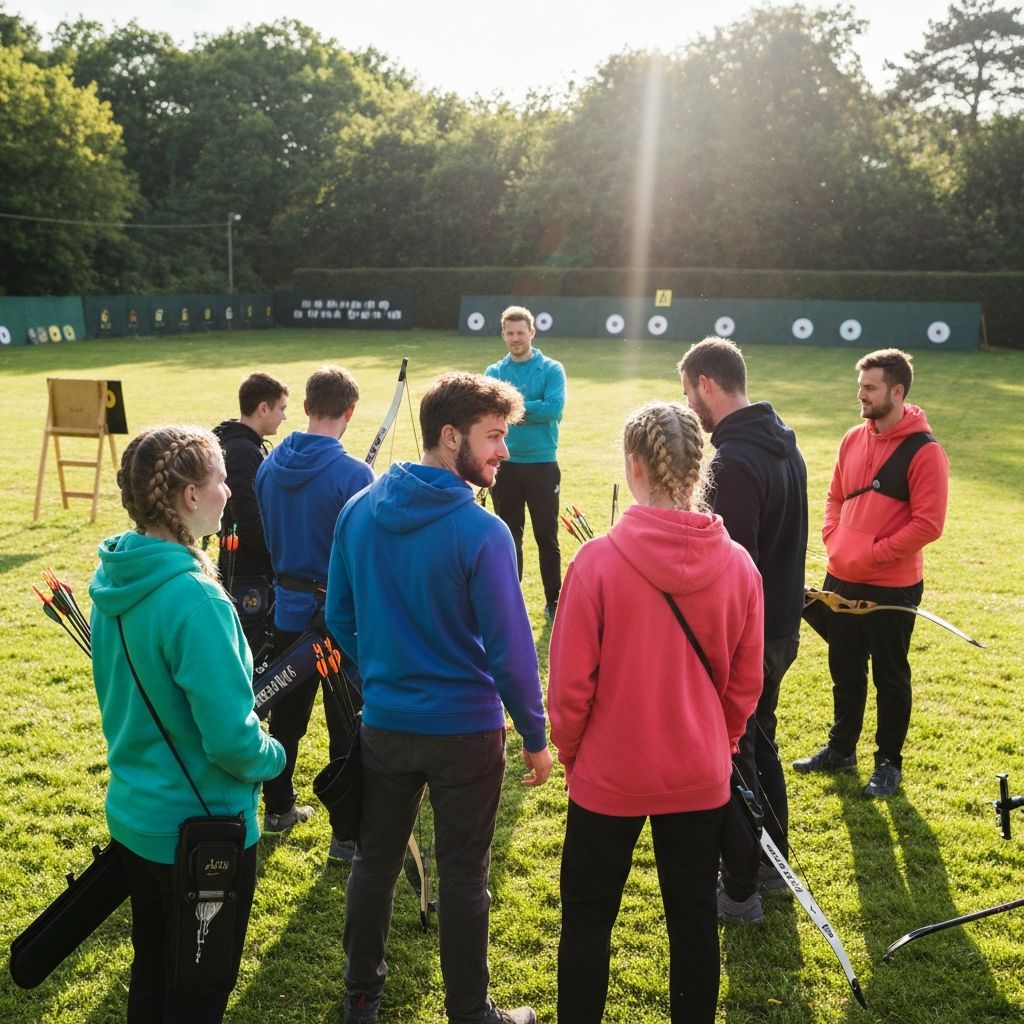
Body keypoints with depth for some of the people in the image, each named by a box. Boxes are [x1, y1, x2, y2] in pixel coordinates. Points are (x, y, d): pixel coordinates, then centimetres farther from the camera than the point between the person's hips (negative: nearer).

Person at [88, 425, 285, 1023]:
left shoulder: (116, 576, -2)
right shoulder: (195, 597, -28)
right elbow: (232, 738, -26)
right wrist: (274, 755, -7)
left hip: (134, 813, 8)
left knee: (151, 975, 26)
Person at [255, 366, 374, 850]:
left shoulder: (270, 465, -2)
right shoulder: (353, 474, -21)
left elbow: (268, 535, 9)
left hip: (288, 607, 6)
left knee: (286, 712, 20)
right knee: (347, 725, 6)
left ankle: (277, 808, 36)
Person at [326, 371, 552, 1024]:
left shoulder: (359, 512, -4)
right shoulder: (481, 533, -21)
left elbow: (341, 617, 5)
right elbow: (509, 649, -18)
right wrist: (536, 736, -5)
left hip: (384, 722, 5)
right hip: (465, 730, -5)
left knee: (376, 859, 20)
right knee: (463, 874, 11)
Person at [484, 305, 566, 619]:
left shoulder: (551, 369, -1)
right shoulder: (494, 372, 7)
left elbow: (554, 408, -16)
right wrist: (532, 410, -19)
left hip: (542, 464, -2)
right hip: (505, 465, 2)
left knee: (547, 535, 4)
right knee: (509, 534, 11)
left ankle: (554, 599, 16)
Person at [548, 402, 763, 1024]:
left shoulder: (599, 561, -20)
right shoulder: (737, 564, -10)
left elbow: (570, 681, -14)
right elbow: (746, 682, 0)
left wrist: (570, 751, 5)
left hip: (609, 776, -2)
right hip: (700, 777, 3)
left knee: (588, 918, 17)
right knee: (694, 918, 19)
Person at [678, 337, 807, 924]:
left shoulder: (734, 463, -25)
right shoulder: (784, 446, 7)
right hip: (781, 627, 10)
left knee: (732, 759, 5)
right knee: (760, 744, 24)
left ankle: (740, 893, 19)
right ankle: (771, 863, 40)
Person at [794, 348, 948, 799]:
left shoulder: (924, 452, -14)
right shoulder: (853, 439, 6)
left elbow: (928, 524, -18)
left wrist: (871, 556, -18)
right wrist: (833, 540, -1)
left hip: (891, 588, -6)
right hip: (840, 581, 6)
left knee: (889, 678, 9)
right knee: (845, 672, 18)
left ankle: (889, 762, 25)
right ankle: (840, 749, 35)